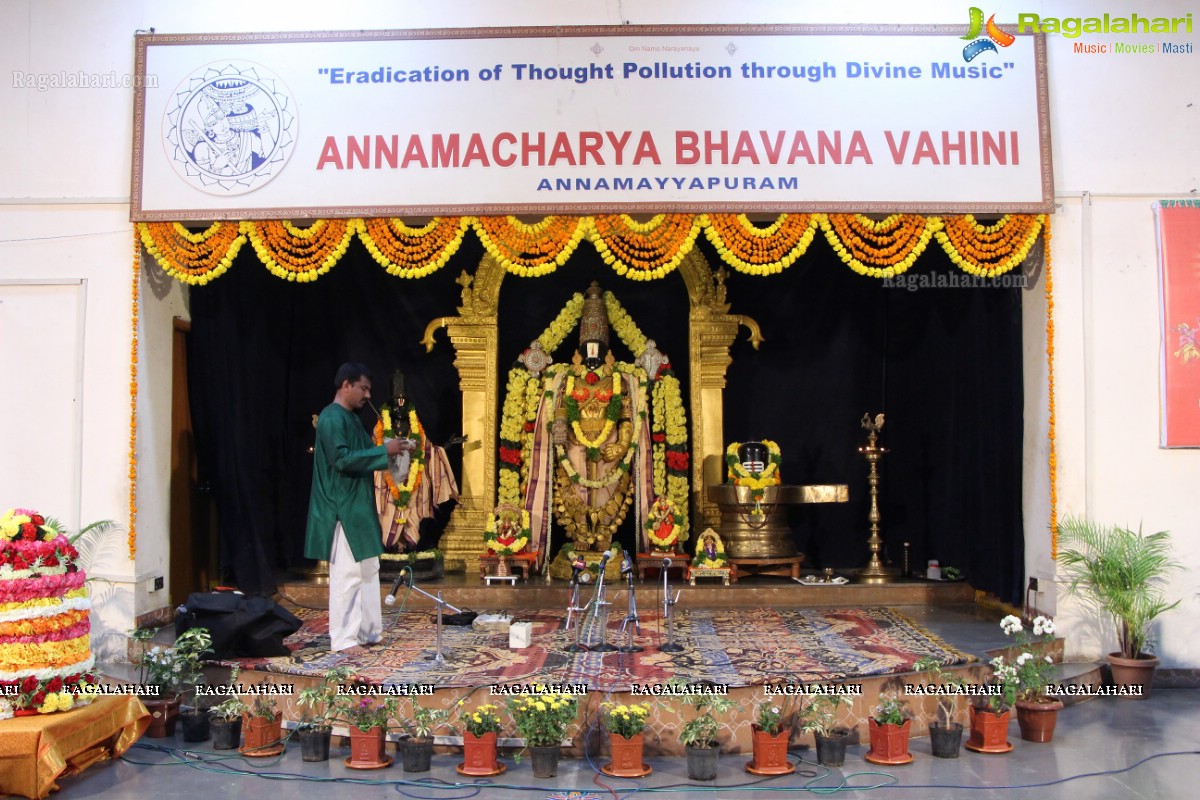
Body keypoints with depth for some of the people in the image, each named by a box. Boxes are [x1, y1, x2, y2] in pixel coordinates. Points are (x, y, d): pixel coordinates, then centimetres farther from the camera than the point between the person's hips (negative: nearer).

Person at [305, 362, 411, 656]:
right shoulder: (331, 418, -15)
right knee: (347, 574, -6)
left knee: (368, 570, 13)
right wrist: (384, 450, -22)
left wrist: (392, 451, 6)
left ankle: (367, 631, 21)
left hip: (359, 508, 10)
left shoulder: (352, 418, 16)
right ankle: (343, 638, 2)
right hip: (342, 510, -10)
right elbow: (342, 459, -24)